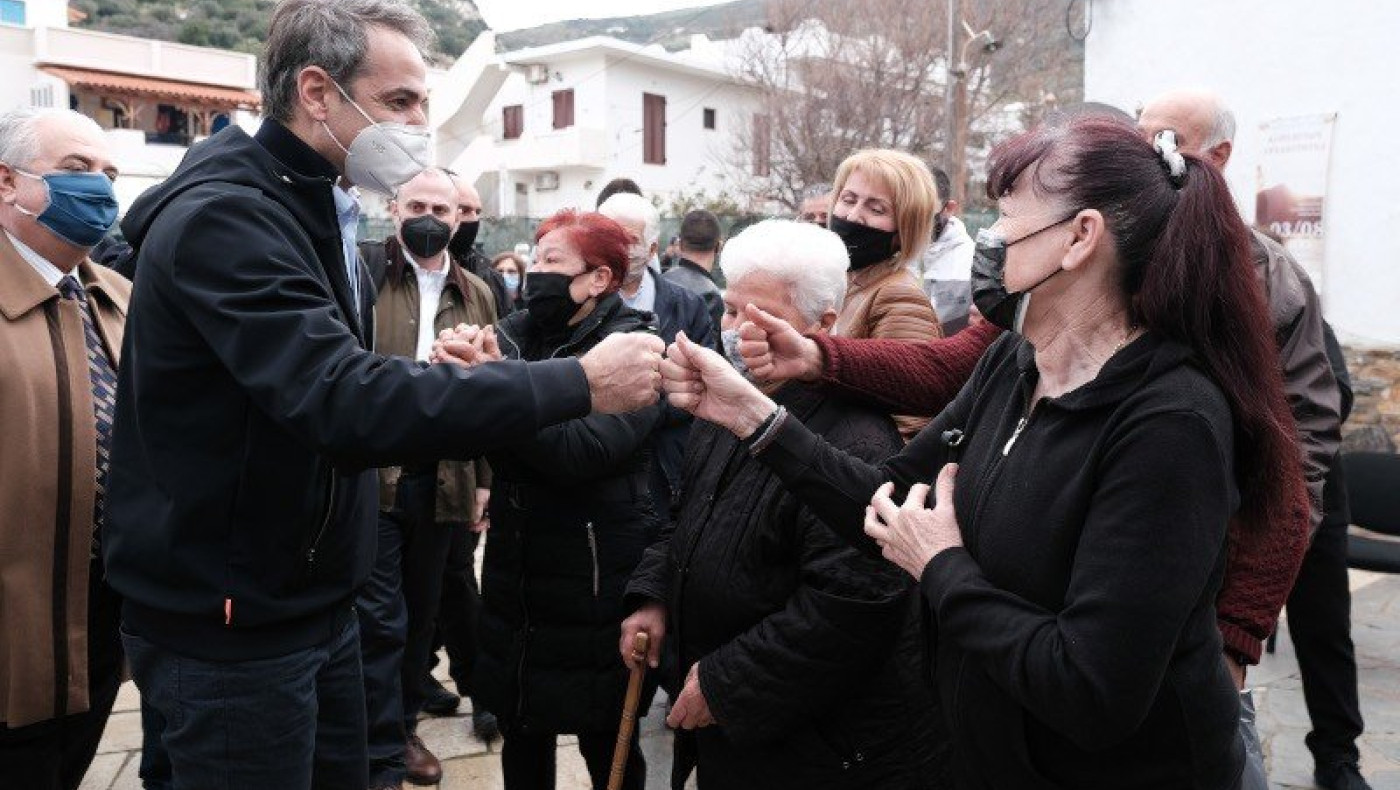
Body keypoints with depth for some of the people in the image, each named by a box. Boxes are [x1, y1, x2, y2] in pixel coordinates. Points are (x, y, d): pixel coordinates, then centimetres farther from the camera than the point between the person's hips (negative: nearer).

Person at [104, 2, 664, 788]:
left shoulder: (315, 212, 10)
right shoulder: (221, 216, -21)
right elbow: (344, 401, -34)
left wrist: (441, 382, -2)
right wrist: (578, 384, -32)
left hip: (314, 601, 9)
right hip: (231, 620, -9)